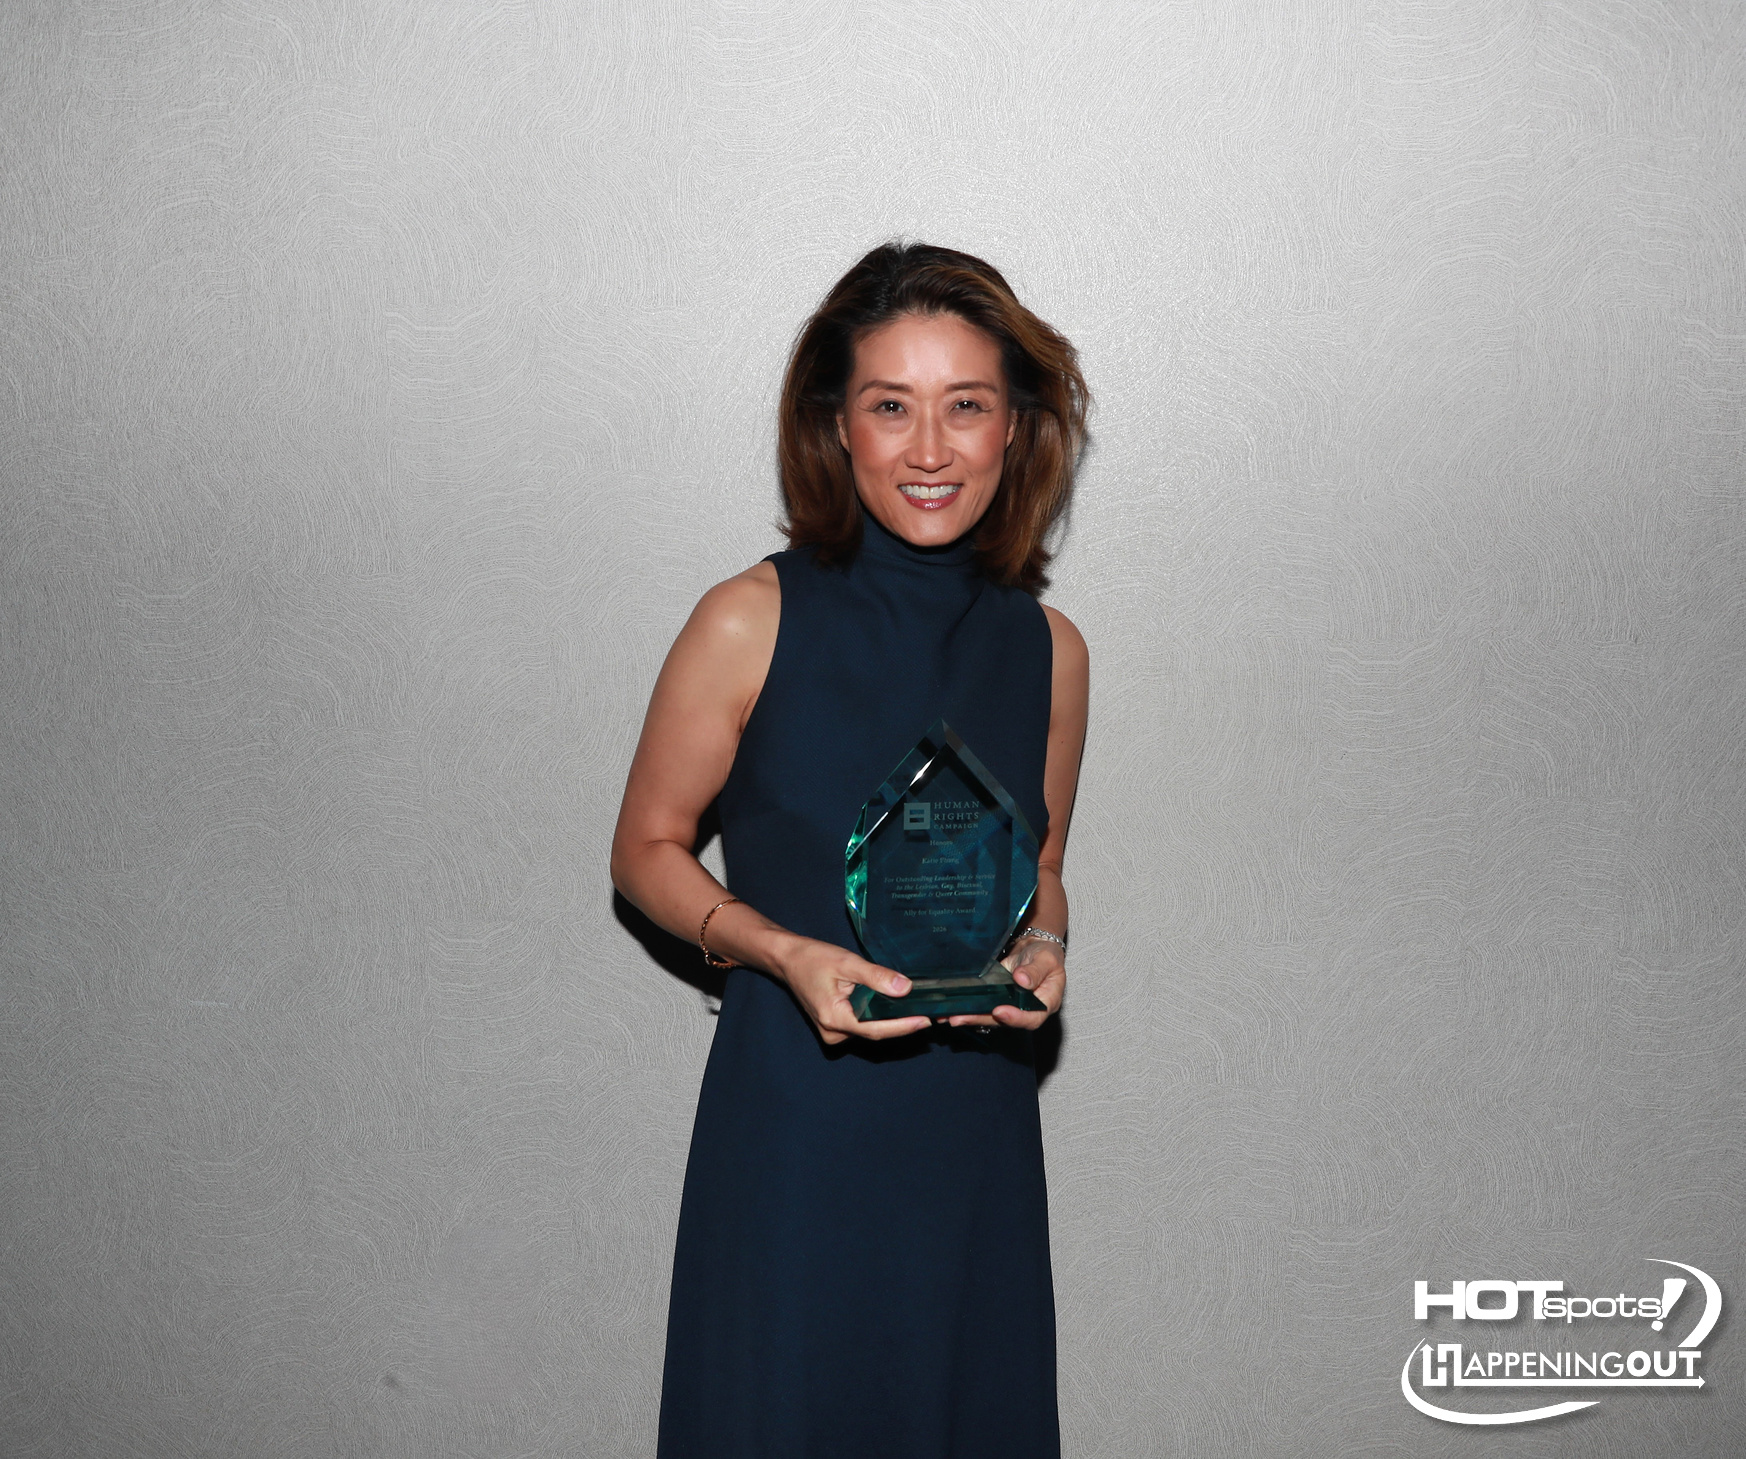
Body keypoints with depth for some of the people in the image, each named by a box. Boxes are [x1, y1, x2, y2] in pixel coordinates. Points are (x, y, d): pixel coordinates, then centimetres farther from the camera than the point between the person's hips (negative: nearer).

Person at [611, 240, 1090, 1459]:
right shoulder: (752, 623, -10)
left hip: (977, 1128, 3)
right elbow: (647, 849, -1)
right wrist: (784, 950, -17)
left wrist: (1041, 948, -7)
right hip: (791, 1118, -3)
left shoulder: (1048, 649, 1)